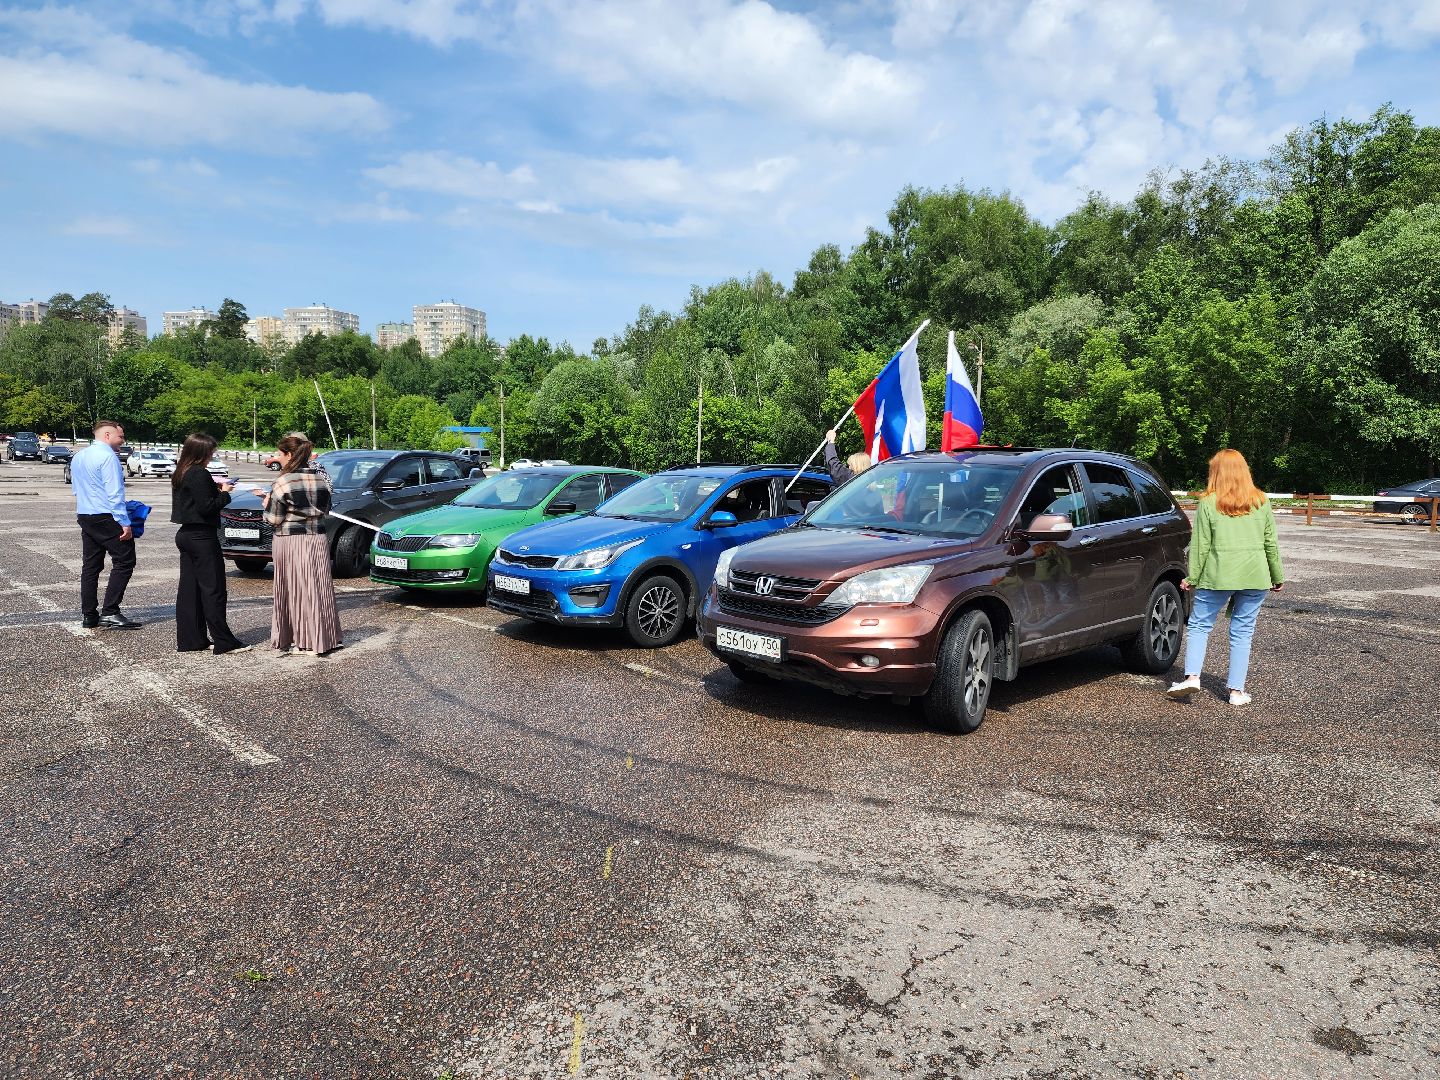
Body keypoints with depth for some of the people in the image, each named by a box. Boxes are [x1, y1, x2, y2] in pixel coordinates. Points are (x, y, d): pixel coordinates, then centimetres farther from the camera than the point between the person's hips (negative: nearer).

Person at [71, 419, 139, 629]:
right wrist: (125, 523, -19)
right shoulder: (108, 456, -13)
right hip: (106, 517, -9)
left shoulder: (78, 457, 16)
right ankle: (110, 612, -10)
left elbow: (77, 489, 22)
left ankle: (88, 615, 13)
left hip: (84, 516, 9)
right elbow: (115, 493, -19)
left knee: (91, 565, 11)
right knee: (124, 561, -5)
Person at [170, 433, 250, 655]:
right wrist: (223, 493, -6)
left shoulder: (180, 474, 12)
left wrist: (215, 488, 9)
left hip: (186, 535, 10)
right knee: (213, 589, -5)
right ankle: (224, 642, -2)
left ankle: (189, 640, 15)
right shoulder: (200, 474, -17)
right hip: (202, 537, -10)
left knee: (189, 588, 11)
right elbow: (206, 507, -19)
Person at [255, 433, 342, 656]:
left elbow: (273, 520, -8)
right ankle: (324, 638, 14)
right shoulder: (322, 479, 4)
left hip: (290, 542, -5)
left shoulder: (283, 482, -11)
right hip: (318, 539, 5)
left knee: (295, 589, 4)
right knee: (319, 588, 10)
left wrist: (267, 501, 12)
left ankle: (301, 641, 8)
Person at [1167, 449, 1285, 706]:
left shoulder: (1208, 503, -2)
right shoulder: (1261, 501, 8)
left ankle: (1192, 677, -3)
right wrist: (1277, 576, 19)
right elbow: (1271, 543, 11)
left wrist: (1192, 577, 3)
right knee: (1242, 631, 8)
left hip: (1218, 575, -3)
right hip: (1255, 576, 3)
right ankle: (1237, 690, 10)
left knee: (1199, 625, 9)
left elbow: (1200, 544, -3)